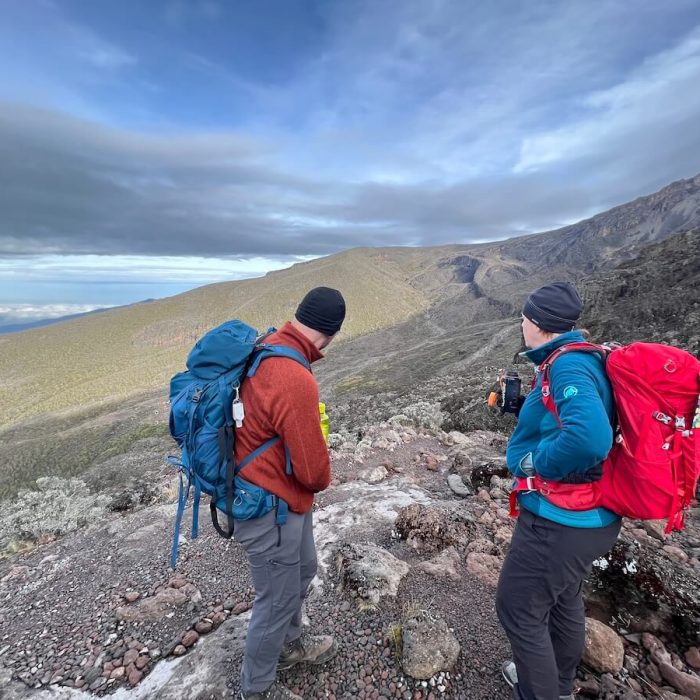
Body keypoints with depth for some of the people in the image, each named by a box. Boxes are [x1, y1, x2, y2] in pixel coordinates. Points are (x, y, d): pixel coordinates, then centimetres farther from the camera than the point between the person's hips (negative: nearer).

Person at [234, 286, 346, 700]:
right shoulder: (296, 380, -34)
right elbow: (312, 468, -25)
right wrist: (322, 481, -1)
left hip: (280, 494, 9)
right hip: (269, 508, -9)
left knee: (303, 571, 29)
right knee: (279, 599, 15)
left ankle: (290, 643, 55)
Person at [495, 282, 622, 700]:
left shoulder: (567, 365, -24)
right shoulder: (583, 359, 5)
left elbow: (589, 439, -39)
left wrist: (535, 463, -24)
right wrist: (524, 405, 4)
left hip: (560, 521, -10)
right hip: (591, 516, 10)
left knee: (519, 609, 9)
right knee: (564, 600, 28)